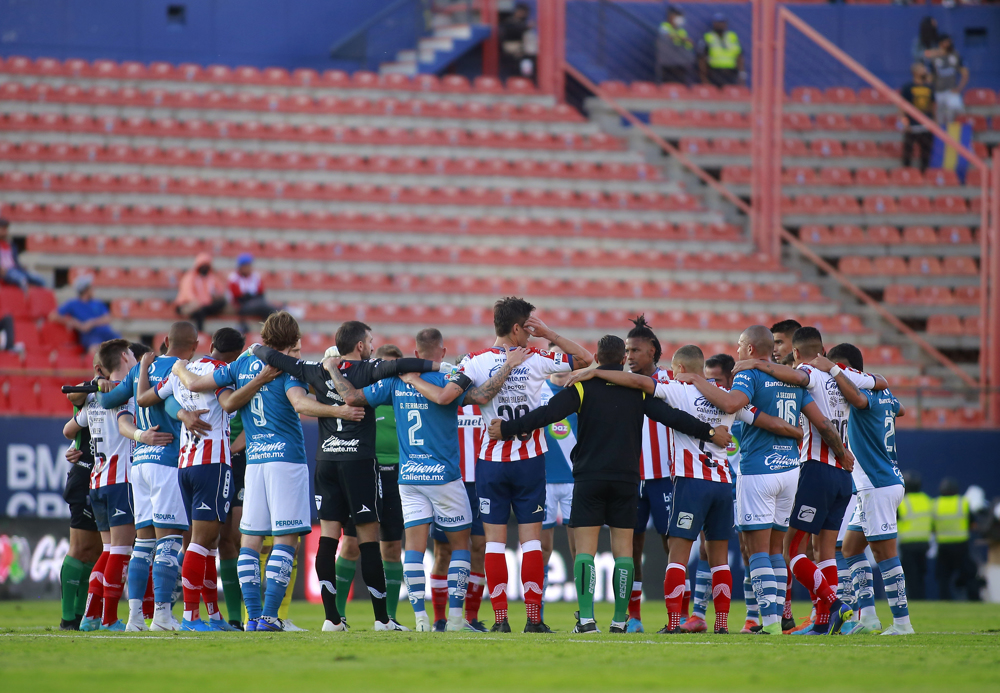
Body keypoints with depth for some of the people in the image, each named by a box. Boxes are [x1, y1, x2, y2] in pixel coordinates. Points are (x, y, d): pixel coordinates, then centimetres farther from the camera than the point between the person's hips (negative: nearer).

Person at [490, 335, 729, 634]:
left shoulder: (583, 386, -3)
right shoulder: (639, 389, 4)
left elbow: (548, 413, -11)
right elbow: (671, 416, 3)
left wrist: (507, 428, -8)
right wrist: (710, 433, 12)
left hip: (589, 477, -2)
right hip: (626, 478, 2)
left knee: (585, 548, -3)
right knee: (623, 548, 6)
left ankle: (586, 617, -14)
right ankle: (620, 619, 3)